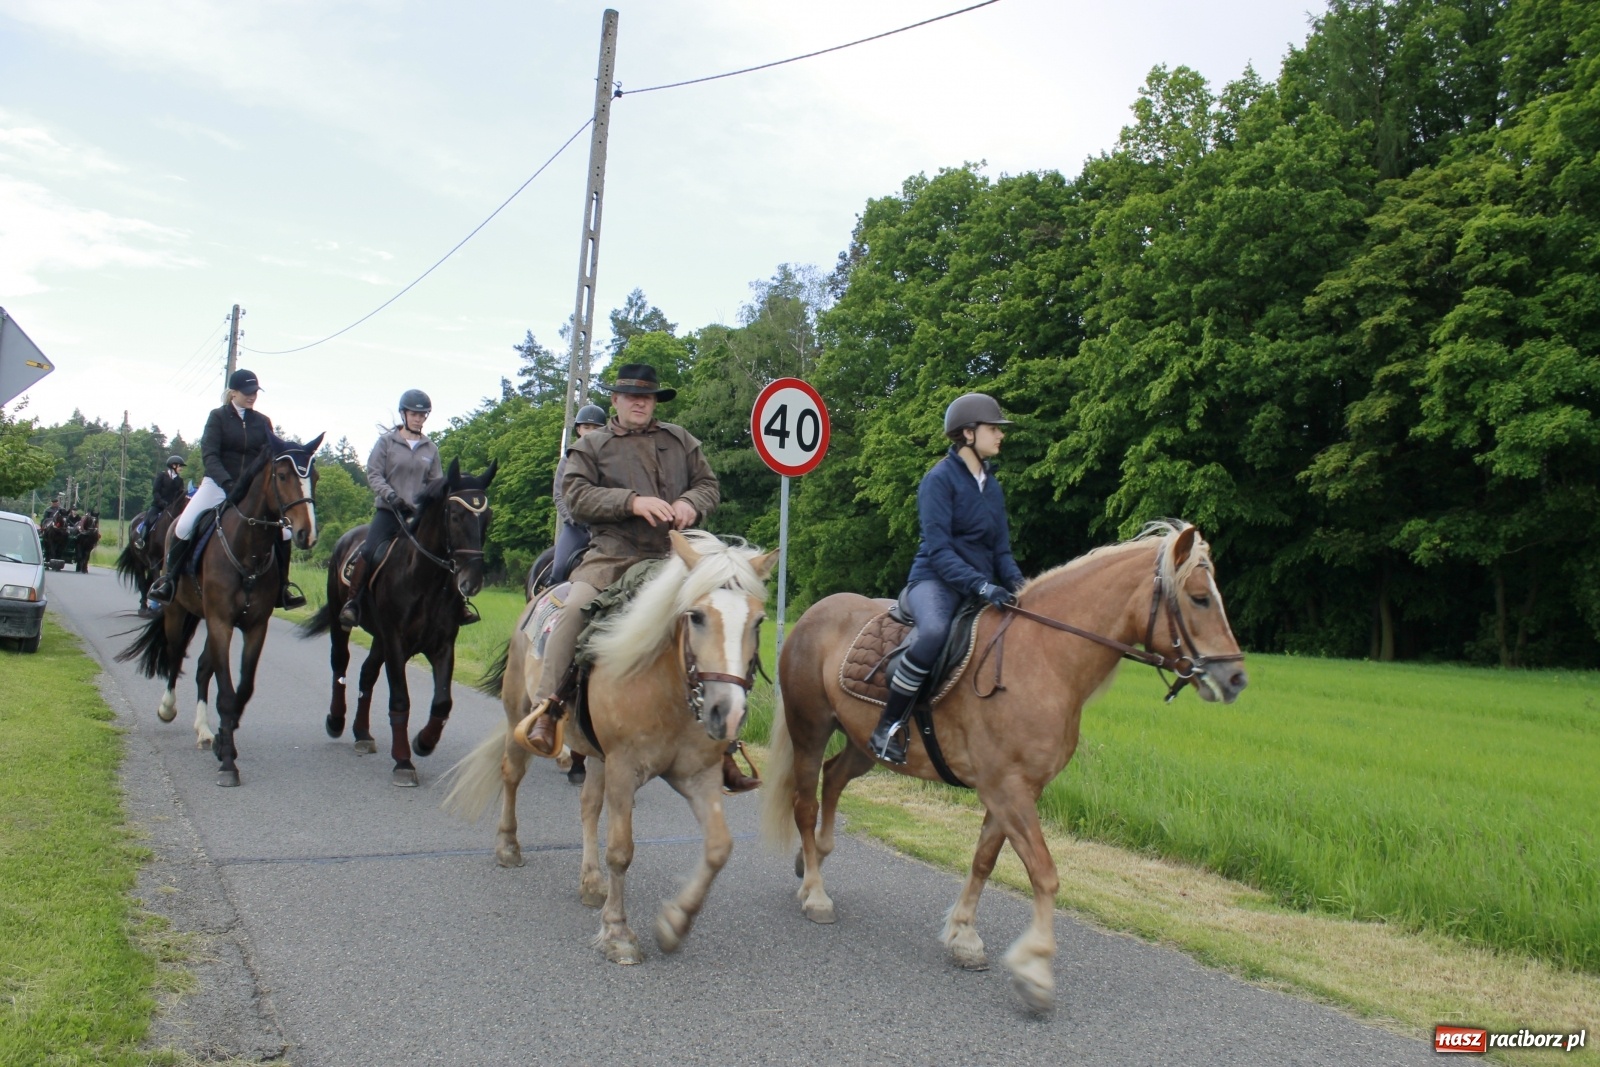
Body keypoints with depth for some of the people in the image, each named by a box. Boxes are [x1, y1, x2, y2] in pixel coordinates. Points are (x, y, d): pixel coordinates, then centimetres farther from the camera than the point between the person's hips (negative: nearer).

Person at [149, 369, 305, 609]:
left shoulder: (263, 422, 9)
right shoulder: (217, 416, 1)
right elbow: (209, 455, -8)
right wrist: (227, 482, -24)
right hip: (218, 483, -2)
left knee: (284, 529, -13)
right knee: (184, 526, -20)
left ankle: (282, 585, 1)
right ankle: (169, 577, 1)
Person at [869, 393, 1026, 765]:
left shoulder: (992, 486, 14)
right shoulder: (940, 479, -8)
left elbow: (1001, 548, 15)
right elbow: (938, 550, -17)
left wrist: (1016, 583, -6)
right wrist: (981, 585, -29)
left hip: (981, 586, 8)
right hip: (936, 580, -8)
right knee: (935, 630, -39)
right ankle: (888, 727, -29)